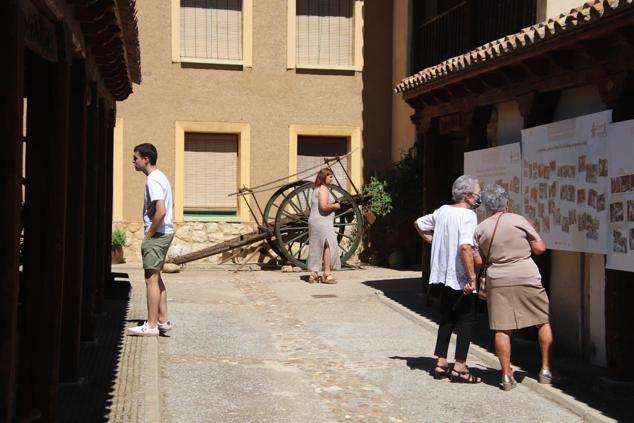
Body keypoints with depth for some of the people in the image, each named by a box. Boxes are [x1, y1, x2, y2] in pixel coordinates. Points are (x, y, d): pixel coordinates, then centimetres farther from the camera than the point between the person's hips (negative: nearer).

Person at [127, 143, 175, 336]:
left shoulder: (153, 180, -17)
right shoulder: (159, 177, 15)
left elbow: (160, 211, -26)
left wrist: (149, 234, -15)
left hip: (157, 234, -10)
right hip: (163, 233, 10)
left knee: (151, 279, -5)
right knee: (156, 278, 16)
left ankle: (151, 325, -1)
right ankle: (163, 320, 21)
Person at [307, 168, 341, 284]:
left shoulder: (317, 189, 20)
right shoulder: (323, 189, -11)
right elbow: (324, 206, -23)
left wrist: (332, 206, 18)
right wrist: (335, 206, -7)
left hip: (314, 221, 10)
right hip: (322, 222, -10)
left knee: (316, 248, 10)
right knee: (329, 246, -8)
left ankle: (313, 274, 11)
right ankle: (327, 274, -10)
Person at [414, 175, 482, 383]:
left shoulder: (443, 210, 7)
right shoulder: (467, 215, -17)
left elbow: (419, 224, 20)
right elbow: (466, 247, -29)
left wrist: (434, 241, 20)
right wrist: (472, 277, -26)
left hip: (444, 274, 8)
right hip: (461, 277, -8)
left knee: (446, 319, 15)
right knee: (466, 320, 2)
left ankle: (441, 364, 18)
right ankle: (459, 367, 1)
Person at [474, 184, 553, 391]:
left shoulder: (480, 229, 2)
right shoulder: (518, 220, -5)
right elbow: (540, 248, -2)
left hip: (498, 282, 2)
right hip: (527, 278, -2)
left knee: (502, 329, 5)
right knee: (543, 321, 13)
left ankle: (507, 375, 7)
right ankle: (545, 369, 17)